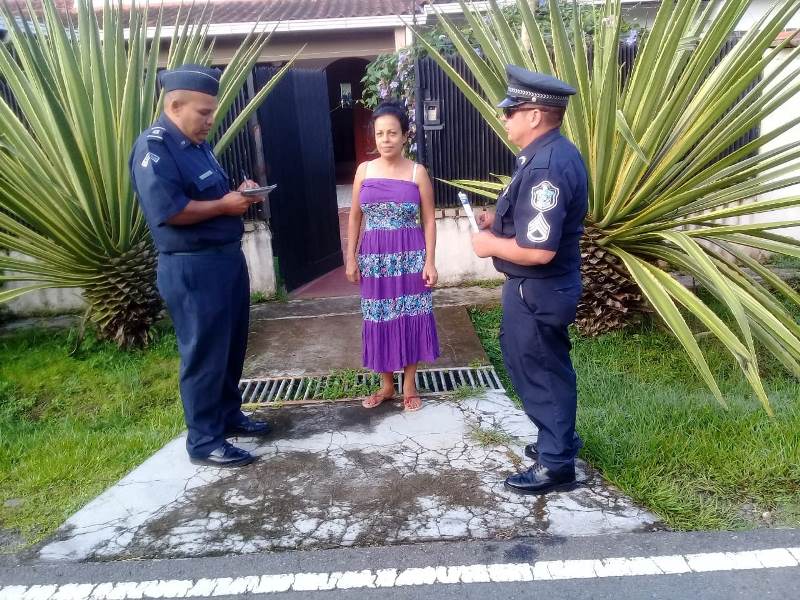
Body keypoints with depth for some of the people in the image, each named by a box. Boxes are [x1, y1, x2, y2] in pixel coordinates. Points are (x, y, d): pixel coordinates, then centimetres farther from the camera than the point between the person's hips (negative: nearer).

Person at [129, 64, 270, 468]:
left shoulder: (197, 144, 14)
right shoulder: (153, 147, -15)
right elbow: (167, 210, -26)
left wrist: (240, 193, 4)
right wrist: (224, 205, -16)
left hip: (227, 257, 10)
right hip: (190, 268, -9)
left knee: (231, 347, 17)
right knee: (204, 354, 0)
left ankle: (228, 415, 34)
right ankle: (204, 441, 15)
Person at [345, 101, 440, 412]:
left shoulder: (417, 172, -2)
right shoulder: (364, 170, 4)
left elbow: (429, 220, -2)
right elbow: (354, 216, 8)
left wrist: (430, 262, -8)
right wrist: (351, 258, 3)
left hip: (410, 256, -2)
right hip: (374, 257, 2)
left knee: (410, 317, 5)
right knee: (379, 319, 8)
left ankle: (409, 385, 22)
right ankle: (387, 384, 26)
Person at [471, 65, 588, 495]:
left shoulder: (546, 166, -26)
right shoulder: (554, 154, 8)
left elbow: (539, 250, -30)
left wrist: (490, 244, -15)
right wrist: (499, 221, 7)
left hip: (536, 291, -10)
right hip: (543, 287, 10)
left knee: (540, 374, 5)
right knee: (542, 369, 23)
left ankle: (556, 465, 23)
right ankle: (558, 439, 41)